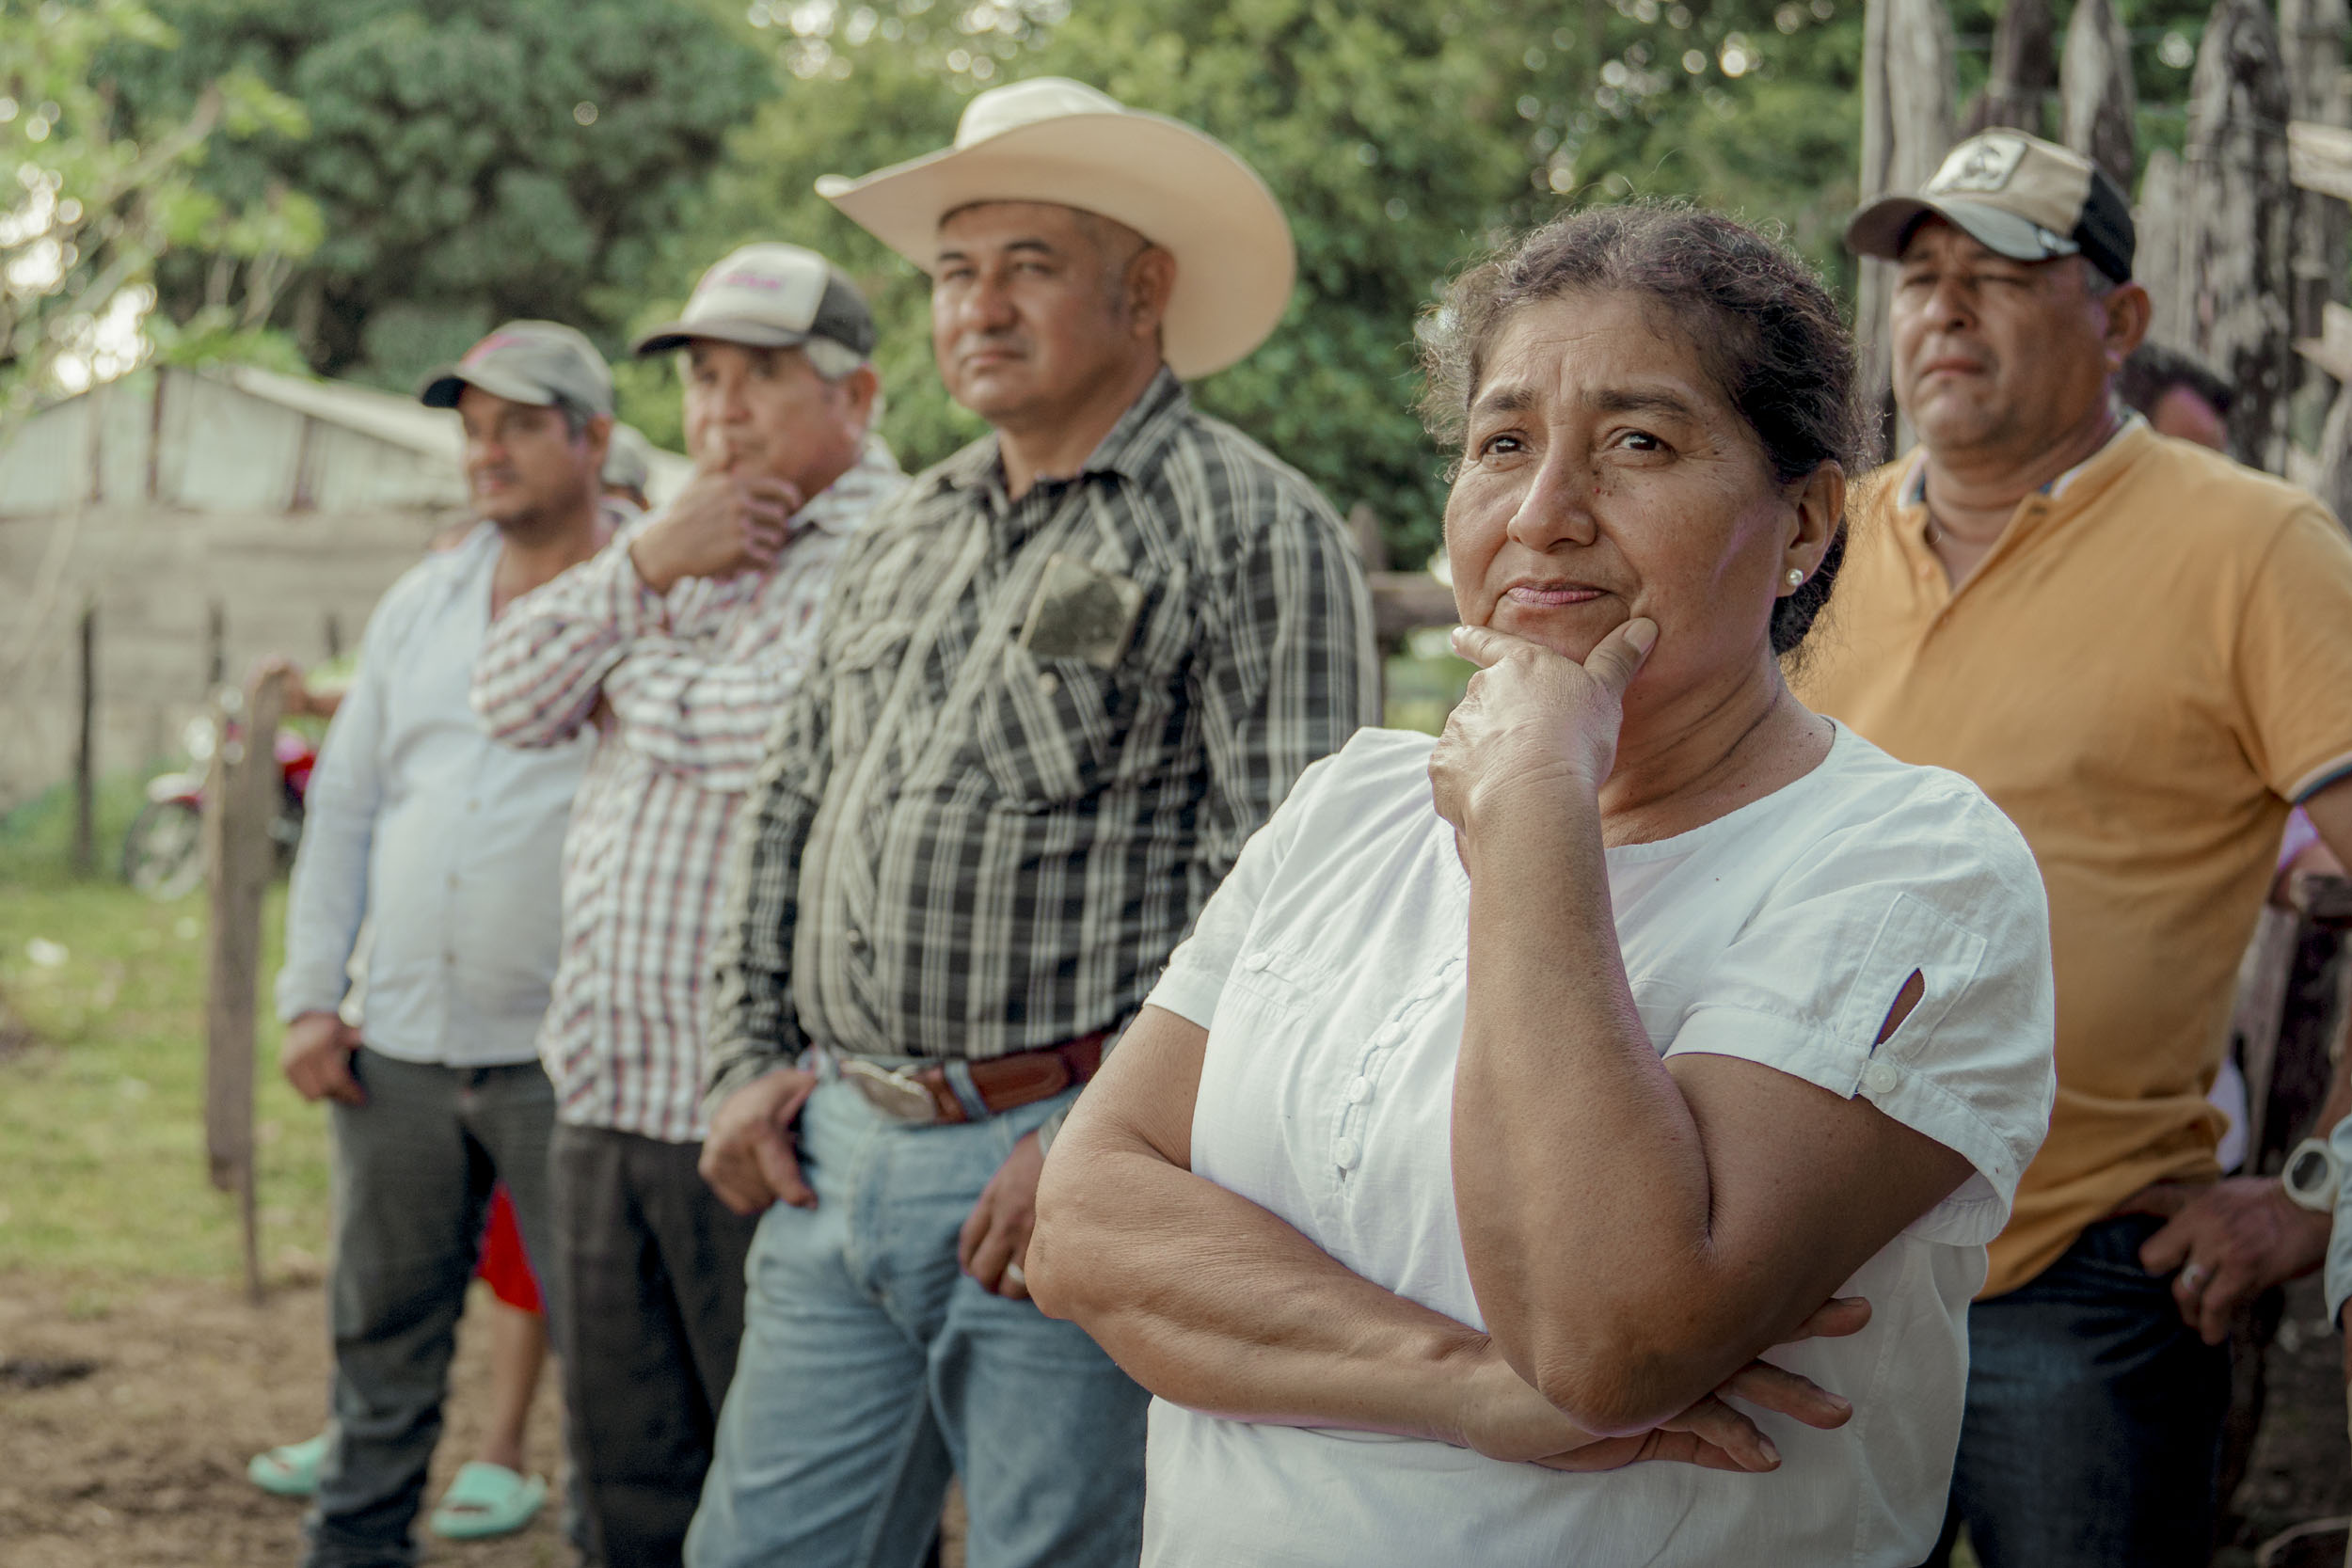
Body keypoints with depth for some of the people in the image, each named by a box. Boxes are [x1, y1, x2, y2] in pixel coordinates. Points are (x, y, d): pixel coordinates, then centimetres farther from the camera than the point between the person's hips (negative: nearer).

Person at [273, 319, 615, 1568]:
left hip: (566, 1054, -5)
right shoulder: (419, 606, 13)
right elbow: (344, 801, 15)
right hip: (400, 1046, 6)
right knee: (381, 1335, 16)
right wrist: (310, 992, 8)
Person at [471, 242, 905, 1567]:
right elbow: (511, 697, 9)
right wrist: (646, 566, -7)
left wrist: (635, 681, -5)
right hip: (612, 1096, 8)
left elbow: (784, 729, -25)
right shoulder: (677, 551, 17)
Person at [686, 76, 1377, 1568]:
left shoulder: (1252, 528, -7)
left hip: (1066, 1174, -7)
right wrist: (753, 1057, 12)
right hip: (835, 1159, 7)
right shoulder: (904, 538, 17)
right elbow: (790, 812, 24)